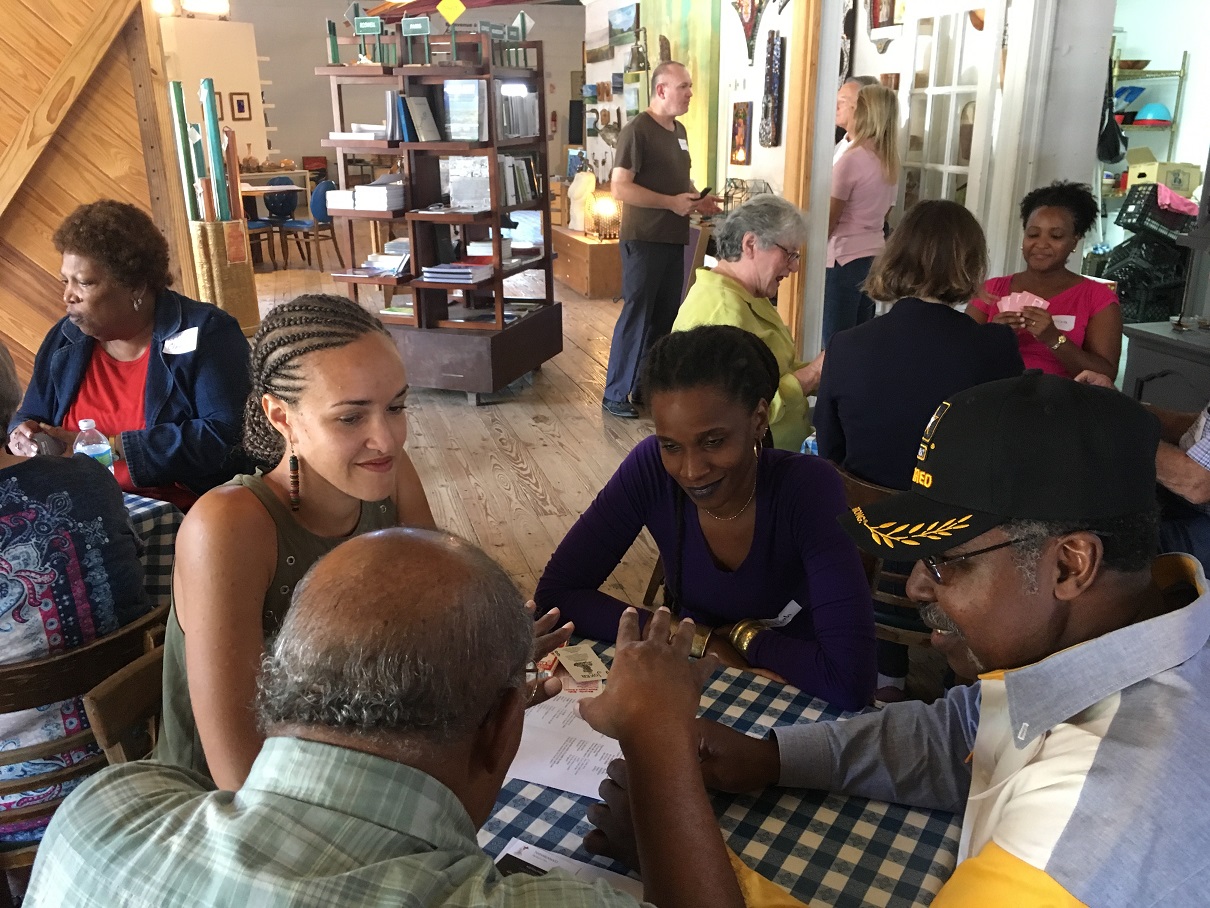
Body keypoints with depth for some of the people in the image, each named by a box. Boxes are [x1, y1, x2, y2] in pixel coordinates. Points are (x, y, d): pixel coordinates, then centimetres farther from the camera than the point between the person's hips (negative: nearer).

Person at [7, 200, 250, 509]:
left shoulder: (206, 333, -9)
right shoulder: (64, 339, 11)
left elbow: (223, 437, -20)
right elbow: (31, 416, 25)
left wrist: (107, 446, -19)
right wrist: (24, 433, -1)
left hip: (181, 516, -6)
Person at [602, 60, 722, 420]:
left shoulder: (679, 130, 14)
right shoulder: (637, 130, -12)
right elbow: (620, 187, -19)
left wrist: (698, 199, 6)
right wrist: (672, 202, -20)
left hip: (674, 239, 8)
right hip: (644, 240, -8)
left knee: (665, 315, 11)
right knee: (636, 314, -4)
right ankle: (615, 394, 4)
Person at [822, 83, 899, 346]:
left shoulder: (851, 159, -12)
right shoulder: (890, 163, 9)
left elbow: (829, 219, -10)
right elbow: (883, 213, 15)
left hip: (846, 256, -8)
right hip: (876, 253, 8)